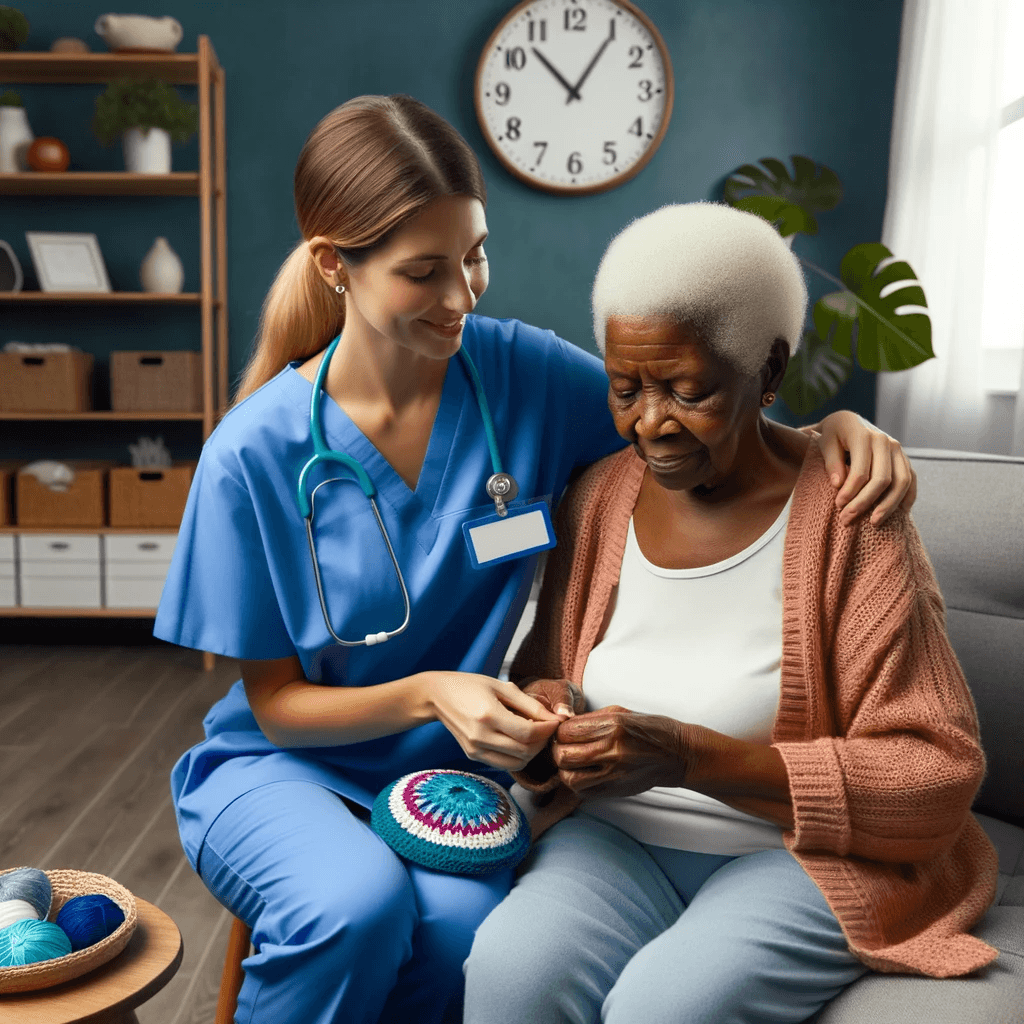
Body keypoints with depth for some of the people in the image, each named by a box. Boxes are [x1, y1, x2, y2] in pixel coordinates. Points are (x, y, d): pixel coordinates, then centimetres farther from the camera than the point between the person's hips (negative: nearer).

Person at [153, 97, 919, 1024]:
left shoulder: (522, 374, -10)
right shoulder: (257, 452, -16)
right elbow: (275, 702, -8)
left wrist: (836, 426, -17)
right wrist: (427, 694, -26)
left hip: (446, 772, 2)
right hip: (280, 767, -1)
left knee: (461, 921, -29)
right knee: (358, 900, -33)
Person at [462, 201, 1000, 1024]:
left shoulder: (848, 517, -10)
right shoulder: (598, 498, 4)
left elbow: (938, 771, -13)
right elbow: (546, 671, 14)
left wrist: (692, 758, -23)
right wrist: (544, 713, -12)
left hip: (801, 853, -3)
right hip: (617, 835, 4)